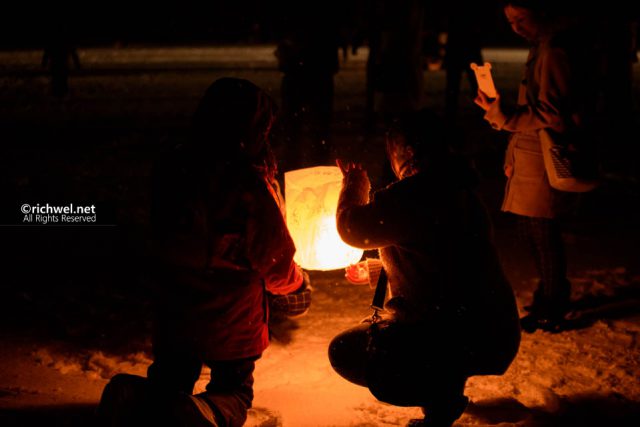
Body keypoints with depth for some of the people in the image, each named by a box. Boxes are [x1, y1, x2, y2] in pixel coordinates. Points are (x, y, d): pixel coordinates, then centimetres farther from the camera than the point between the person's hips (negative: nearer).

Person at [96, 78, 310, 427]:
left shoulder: (167, 170, -7)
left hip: (172, 316, 4)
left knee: (168, 382, 24)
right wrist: (299, 284, 12)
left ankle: (133, 398, -12)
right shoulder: (251, 189, -22)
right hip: (231, 324, -3)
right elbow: (277, 269, -12)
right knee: (234, 392, 19)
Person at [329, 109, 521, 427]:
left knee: (345, 353, 0)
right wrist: (377, 269, 35)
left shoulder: (409, 195, -19)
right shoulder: (460, 189, 12)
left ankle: (440, 400, 0)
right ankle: (447, 389, 23)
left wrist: (354, 184, 13)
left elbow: (352, 228, -6)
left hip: (463, 341, -10)